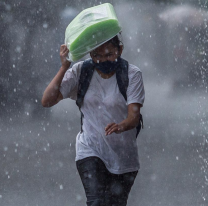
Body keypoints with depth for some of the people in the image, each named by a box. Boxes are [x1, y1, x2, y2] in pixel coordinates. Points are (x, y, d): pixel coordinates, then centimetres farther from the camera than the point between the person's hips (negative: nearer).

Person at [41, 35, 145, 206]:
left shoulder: (132, 74, -9)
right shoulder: (80, 71, -4)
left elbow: (134, 116, -19)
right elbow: (47, 101, -10)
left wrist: (121, 126, -42)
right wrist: (64, 67, -18)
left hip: (123, 155, 0)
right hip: (91, 151, 0)